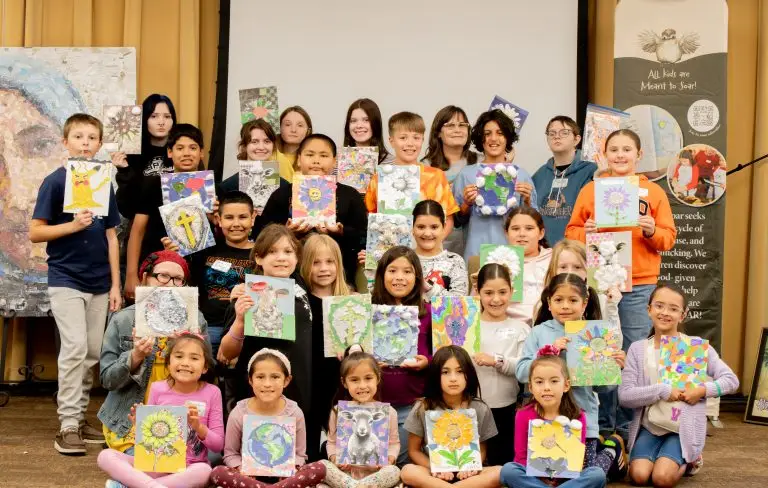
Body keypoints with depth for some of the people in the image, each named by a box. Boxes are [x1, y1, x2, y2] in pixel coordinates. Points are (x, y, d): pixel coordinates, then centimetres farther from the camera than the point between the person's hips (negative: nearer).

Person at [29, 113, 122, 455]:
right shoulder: (55, 181, -5)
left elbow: (111, 237, 11)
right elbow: (35, 233, -6)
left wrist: (116, 285, 8)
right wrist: (73, 225, -20)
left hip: (98, 283, 5)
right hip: (65, 280, -5)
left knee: (92, 354, 8)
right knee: (75, 348, -12)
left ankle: (79, 417, 19)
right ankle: (68, 426, -7)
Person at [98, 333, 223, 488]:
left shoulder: (211, 393, -3)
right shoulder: (158, 389, 1)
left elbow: (218, 445, -1)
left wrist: (199, 427, -19)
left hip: (189, 469, -2)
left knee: (204, 470, -38)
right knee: (105, 455, -19)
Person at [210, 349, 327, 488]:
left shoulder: (295, 413, -3)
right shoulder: (239, 413, -6)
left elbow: (299, 454, 5)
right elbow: (231, 453, 4)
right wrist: (241, 470, -16)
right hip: (250, 476, 0)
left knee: (320, 468, -27)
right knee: (217, 473, -32)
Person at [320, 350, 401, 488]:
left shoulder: (388, 411, 0)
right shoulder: (339, 411, 3)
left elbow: (394, 443, 8)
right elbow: (332, 441, 11)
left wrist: (389, 459, -13)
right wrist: (335, 458, -9)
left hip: (375, 472, -1)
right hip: (345, 471, 1)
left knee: (394, 472, -32)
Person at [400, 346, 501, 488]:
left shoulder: (480, 409, 0)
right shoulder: (422, 408, -3)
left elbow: (481, 450, 9)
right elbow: (414, 451, 4)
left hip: (467, 474, 2)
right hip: (436, 474, -1)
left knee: (500, 473, -29)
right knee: (408, 471, -32)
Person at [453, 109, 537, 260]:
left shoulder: (521, 174, 7)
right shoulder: (466, 174, 4)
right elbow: (458, 220, 10)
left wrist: (527, 201, -6)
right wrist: (467, 204, -7)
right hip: (476, 252, -1)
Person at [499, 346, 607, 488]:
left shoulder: (577, 417, -2)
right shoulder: (524, 415, -3)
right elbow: (521, 457, -3)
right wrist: (540, 476, -19)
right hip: (533, 476, -1)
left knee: (598, 474, -26)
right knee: (508, 470, -30)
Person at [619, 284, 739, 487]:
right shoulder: (638, 348, 0)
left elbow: (731, 380, -2)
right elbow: (624, 395, -7)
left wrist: (703, 390, -18)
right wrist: (662, 391, -16)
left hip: (683, 429, -2)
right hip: (648, 427, 2)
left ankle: (687, 462, 12)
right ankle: (676, 459, 14)